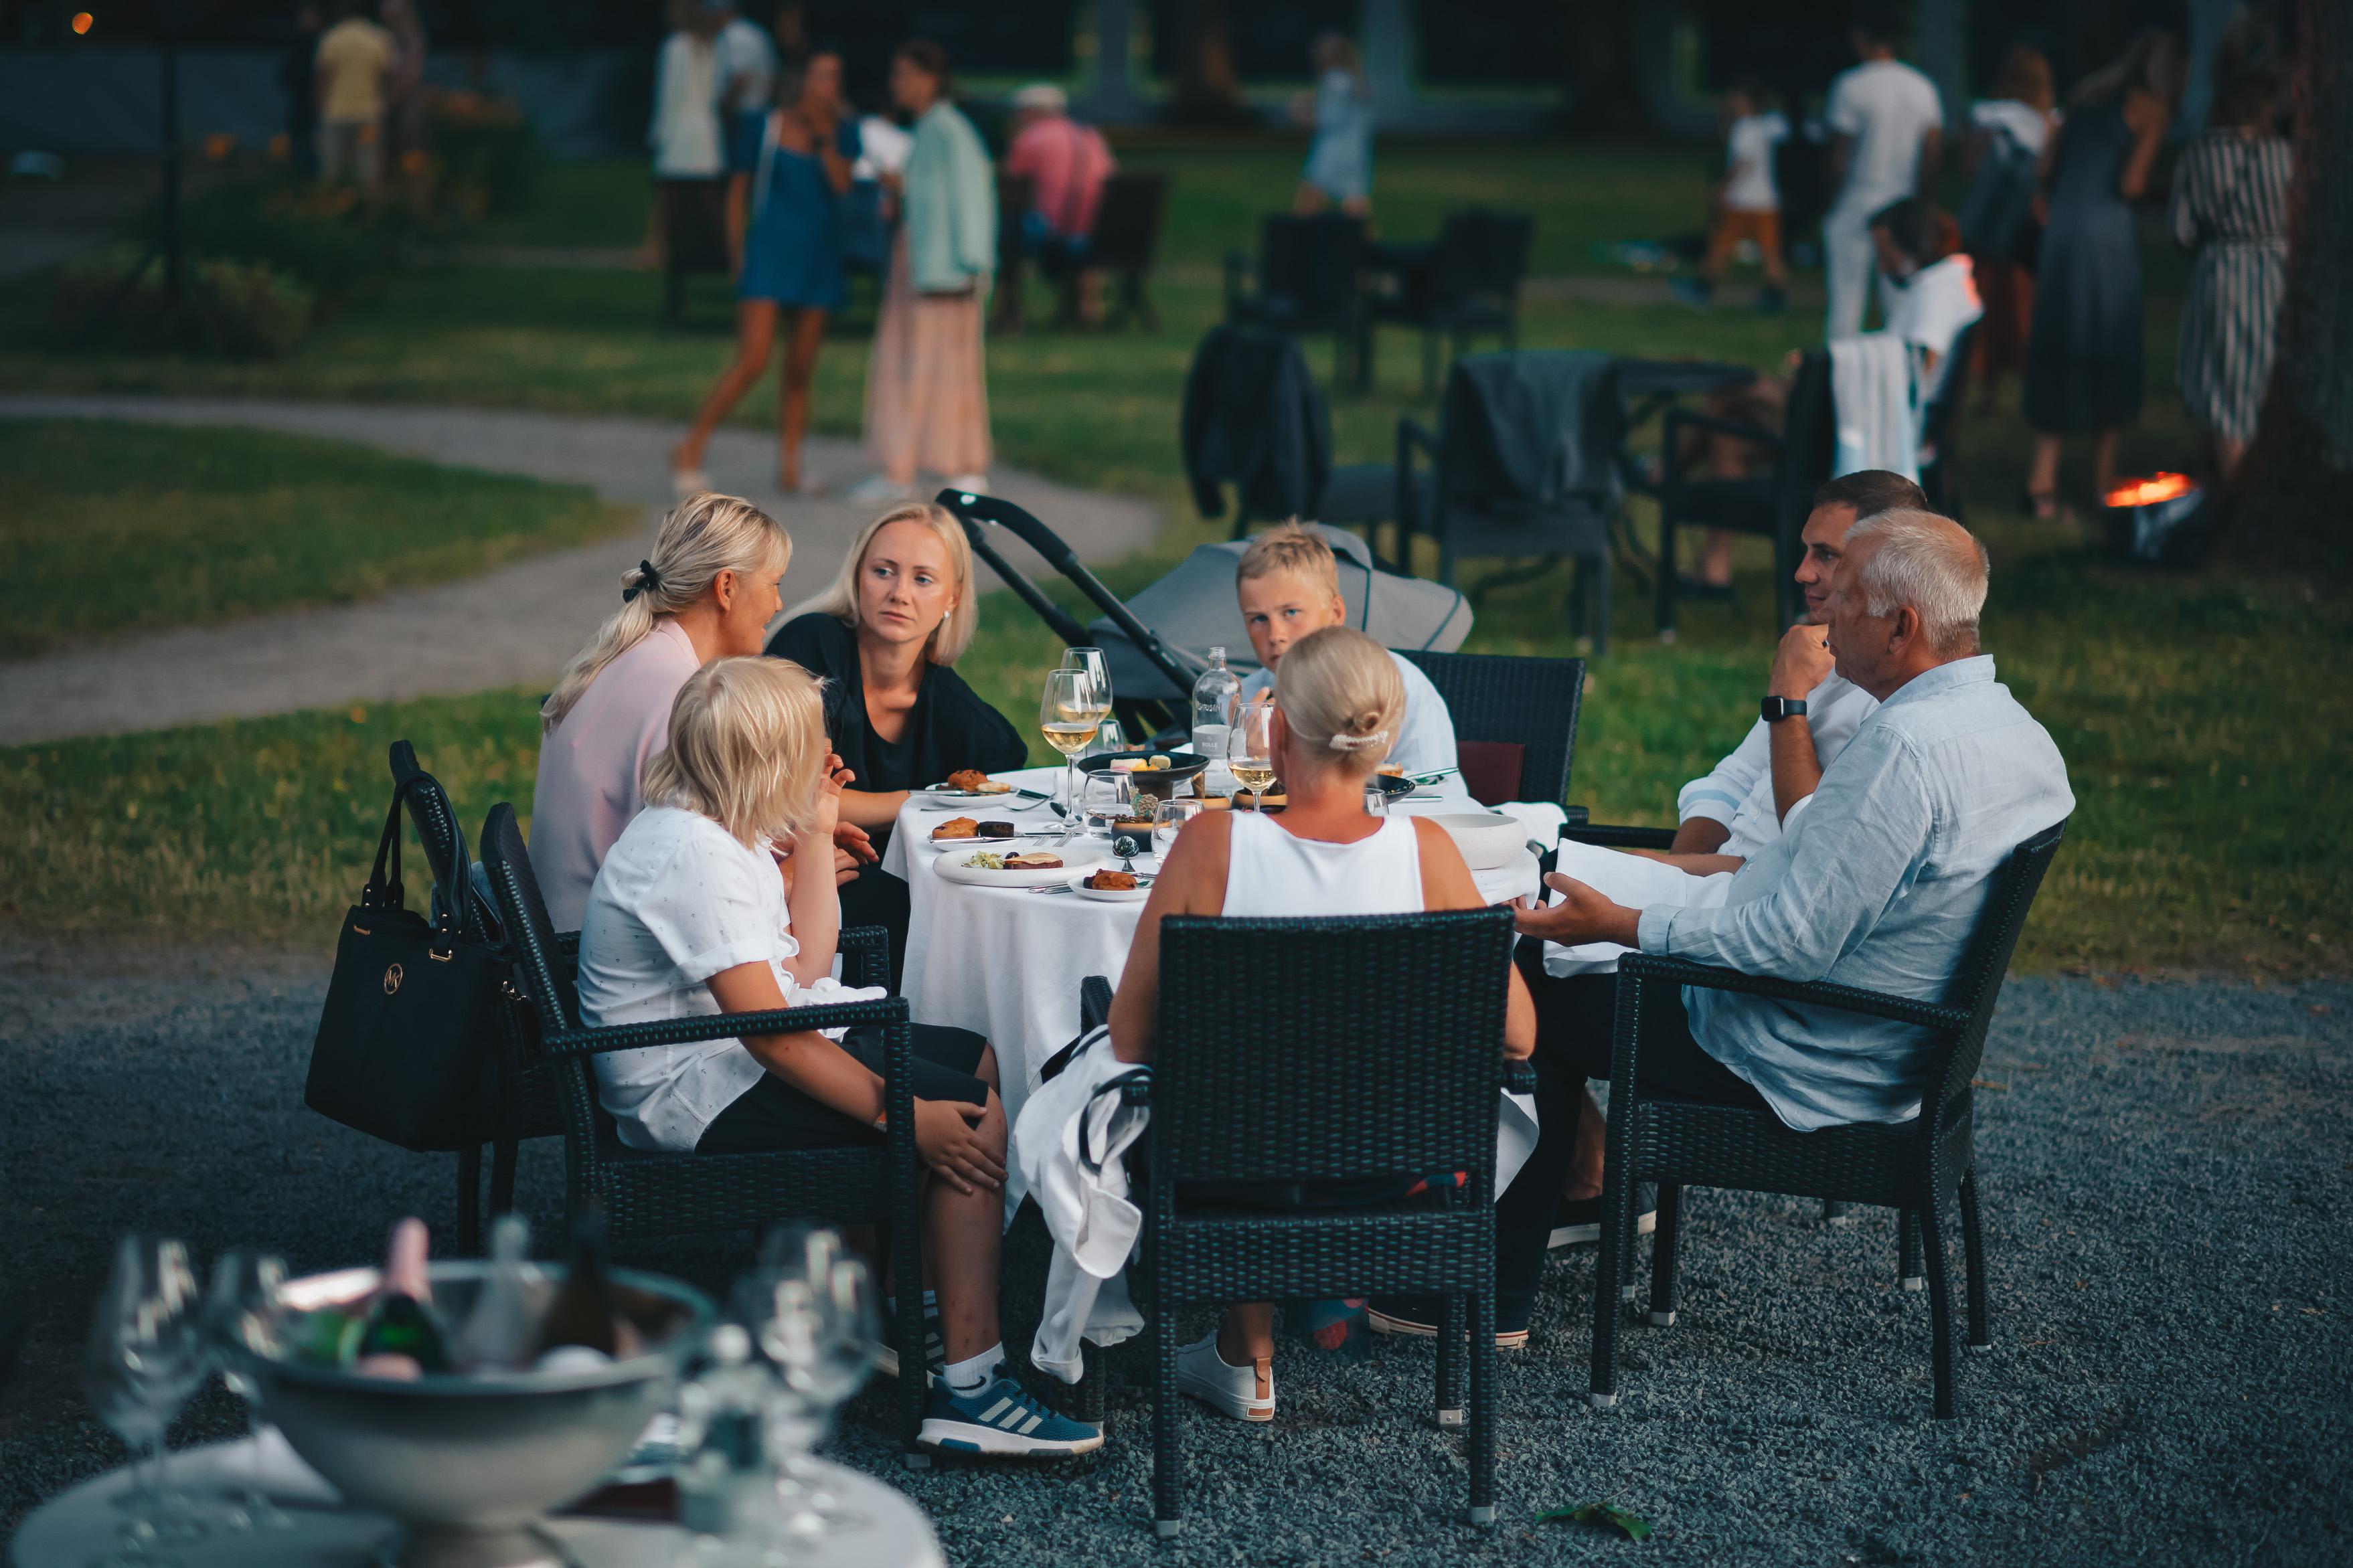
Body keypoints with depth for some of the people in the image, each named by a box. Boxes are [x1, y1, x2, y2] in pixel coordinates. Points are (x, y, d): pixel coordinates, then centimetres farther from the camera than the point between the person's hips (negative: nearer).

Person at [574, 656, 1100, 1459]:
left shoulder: (726, 834, 10)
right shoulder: (692, 854, -23)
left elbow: (804, 968, 14)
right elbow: (768, 1032, -27)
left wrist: (817, 839, 10)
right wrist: (904, 1115, -27)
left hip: (744, 1056, 11)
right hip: (706, 1094, -11)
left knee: (977, 1063, 16)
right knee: (974, 1121, -19)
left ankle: (894, 1303, 17)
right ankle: (968, 1386, -20)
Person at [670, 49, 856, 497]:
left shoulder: (840, 132, 5)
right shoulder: (762, 127, -3)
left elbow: (841, 184, -10)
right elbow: (738, 190, 3)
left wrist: (824, 137, -16)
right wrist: (738, 255, 2)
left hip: (818, 259, 4)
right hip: (769, 257, -4)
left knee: (800, 371, 7)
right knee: (752, 363, -14)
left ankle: (789, 470, 14)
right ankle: (690, 451, -2)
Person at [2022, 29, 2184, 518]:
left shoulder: (2085, 98, 15)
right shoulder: (2150, 109, -3)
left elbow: (2052, 171, 14)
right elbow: (2131, 184, -11)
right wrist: (2150, 186, 9)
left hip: (2059, 233, 5)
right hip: (2107, 234, -5)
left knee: (2057, 352, 7)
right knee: (2110, 350, 9)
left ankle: (2043, 477, -1)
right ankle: (2103, 474, 18)